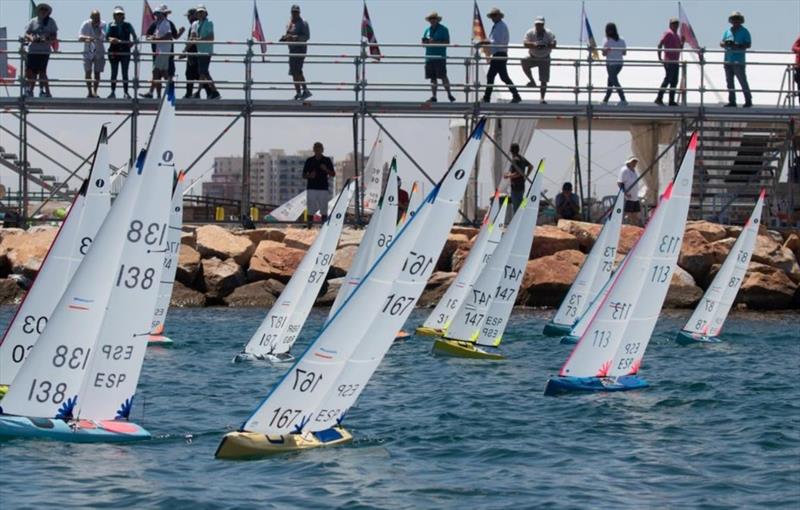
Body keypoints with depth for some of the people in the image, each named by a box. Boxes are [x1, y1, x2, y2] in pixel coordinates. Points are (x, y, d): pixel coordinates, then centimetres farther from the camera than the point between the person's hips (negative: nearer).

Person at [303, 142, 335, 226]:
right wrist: (310, 176, -12)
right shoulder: (309, 161, 8)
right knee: (311, 210, -2)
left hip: (323, 188, 0)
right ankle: (309, 226, 0)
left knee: (324, 210, -2)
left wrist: (326, 169, -12)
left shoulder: (327, 160, 7)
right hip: (311, 188, 0)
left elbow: (333, 174, 8)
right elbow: (304, 175, 10)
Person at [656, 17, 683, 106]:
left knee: (674, 82, 6)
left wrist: (682, 41, 6)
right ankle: (659, 98, -10)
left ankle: (672, 101, 8)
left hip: (675, 61, 9)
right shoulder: (668, 33, -6)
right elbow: (660, 45, -14)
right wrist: (660, 58, -18)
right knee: (668, 79, -12)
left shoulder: (677, 35, 20)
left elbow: (680, 48, 25)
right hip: (669, 61, -9)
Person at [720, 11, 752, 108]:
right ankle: (732, 101, 13)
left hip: (738, 61, -6)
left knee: (743, 82, -6)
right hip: (728, 61, 6)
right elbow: (721, 43, 13)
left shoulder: (744, 31, 1)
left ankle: (748, 100, -1)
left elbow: (748, 44, -5)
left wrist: (737, 46, -20)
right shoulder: (728, 31, 16)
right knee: (729, 82, 7)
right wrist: (725, 43, -11)